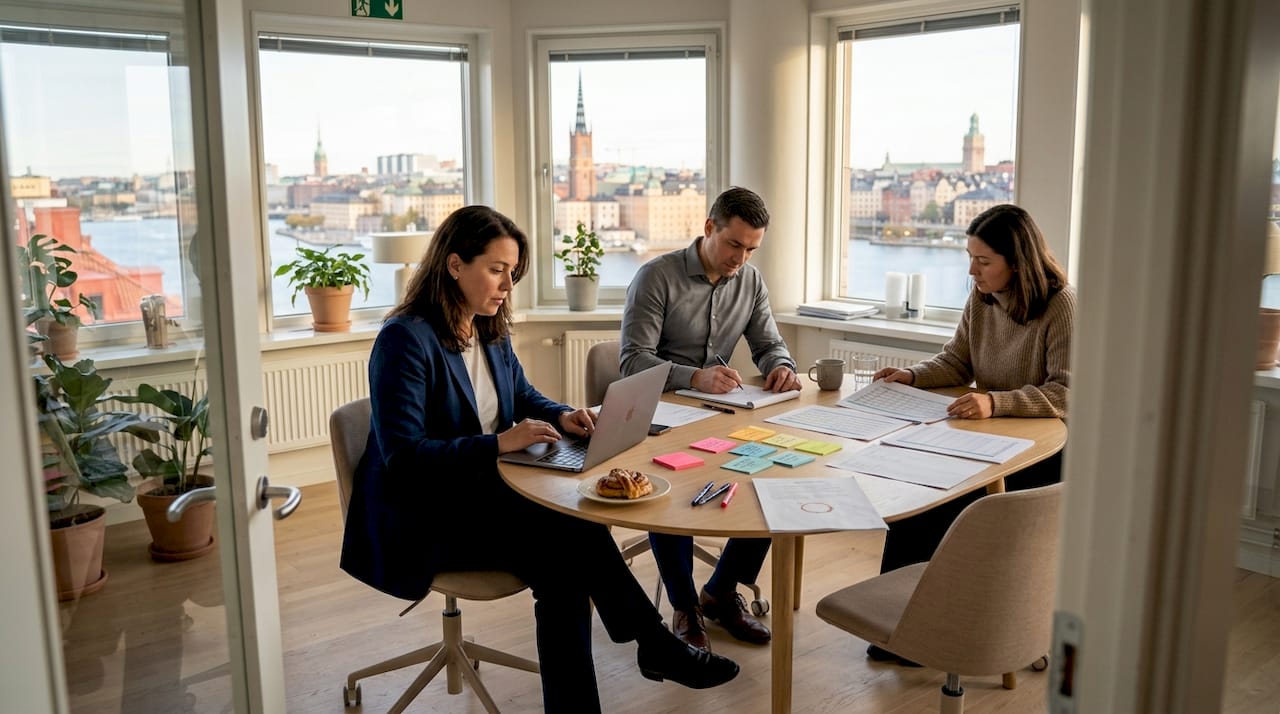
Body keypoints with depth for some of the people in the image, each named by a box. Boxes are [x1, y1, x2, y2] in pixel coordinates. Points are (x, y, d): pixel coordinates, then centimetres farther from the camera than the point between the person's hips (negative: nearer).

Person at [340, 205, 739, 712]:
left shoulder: (491, 329, 7)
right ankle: (657, 646, -9)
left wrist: (561, 417, 0)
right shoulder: (405, 340, -17)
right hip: (422, 518, -7)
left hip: (482, 493, 7)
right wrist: (498, 443, -30)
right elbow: (403, 457, -23)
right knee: (570, 536, -24)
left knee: (565, 561, -22)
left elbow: (523, 397, 22)